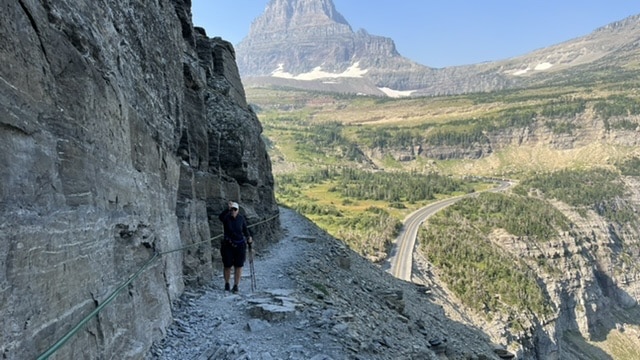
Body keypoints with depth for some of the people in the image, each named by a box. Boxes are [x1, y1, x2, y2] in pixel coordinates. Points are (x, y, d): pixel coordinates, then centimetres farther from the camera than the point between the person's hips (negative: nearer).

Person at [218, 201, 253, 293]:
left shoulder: (241, 218, -4)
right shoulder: (226, 217, -10)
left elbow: (245, 229, 7)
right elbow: (220, 216, -34)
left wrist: (248, 237, -11)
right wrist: (228, 209, -51)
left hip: (240, 245, 1)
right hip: (227, 245, -1)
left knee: (238, 266, 0)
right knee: (227, 266, 7)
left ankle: (236, 286, 12)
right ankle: (226, 284, 30)